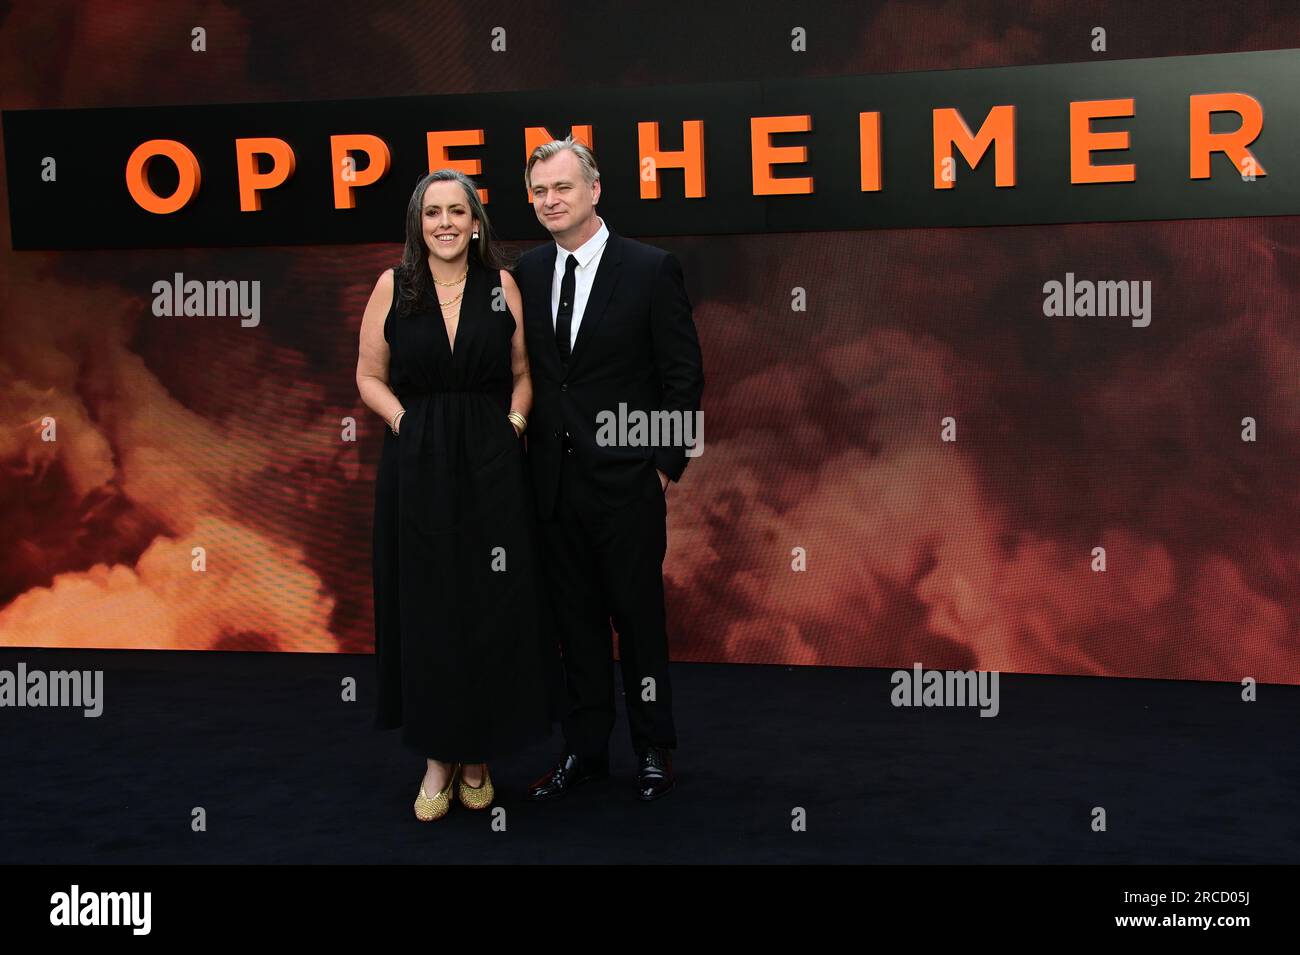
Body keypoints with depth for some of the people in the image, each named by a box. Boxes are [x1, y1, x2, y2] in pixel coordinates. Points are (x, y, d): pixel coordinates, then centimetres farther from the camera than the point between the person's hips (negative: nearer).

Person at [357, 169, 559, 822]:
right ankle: (437, 756, 17)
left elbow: (522, 372, 9)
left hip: (491, 468, 0)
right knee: (425, 609, 4)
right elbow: (370, 376, 6)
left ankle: (478, 754, 19)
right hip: (416, 469, 0)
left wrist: (513, 425, -6)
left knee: (492, 609, 3)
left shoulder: (500, 285, 4)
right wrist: (409, 424, -7)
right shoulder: (392, 286, 2)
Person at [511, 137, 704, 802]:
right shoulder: (527, 272, 7)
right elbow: (523, 369, 12)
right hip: (554, 480, 4)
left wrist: (667, 465, -8)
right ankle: (585, 748, 25)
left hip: (626, 480, -4)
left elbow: (684, 377, -5)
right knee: (576, 619, 12)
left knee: (639, 616, 6)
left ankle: (653, 751, 21)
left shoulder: (652, 269, -6)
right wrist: (522, 446, 5)